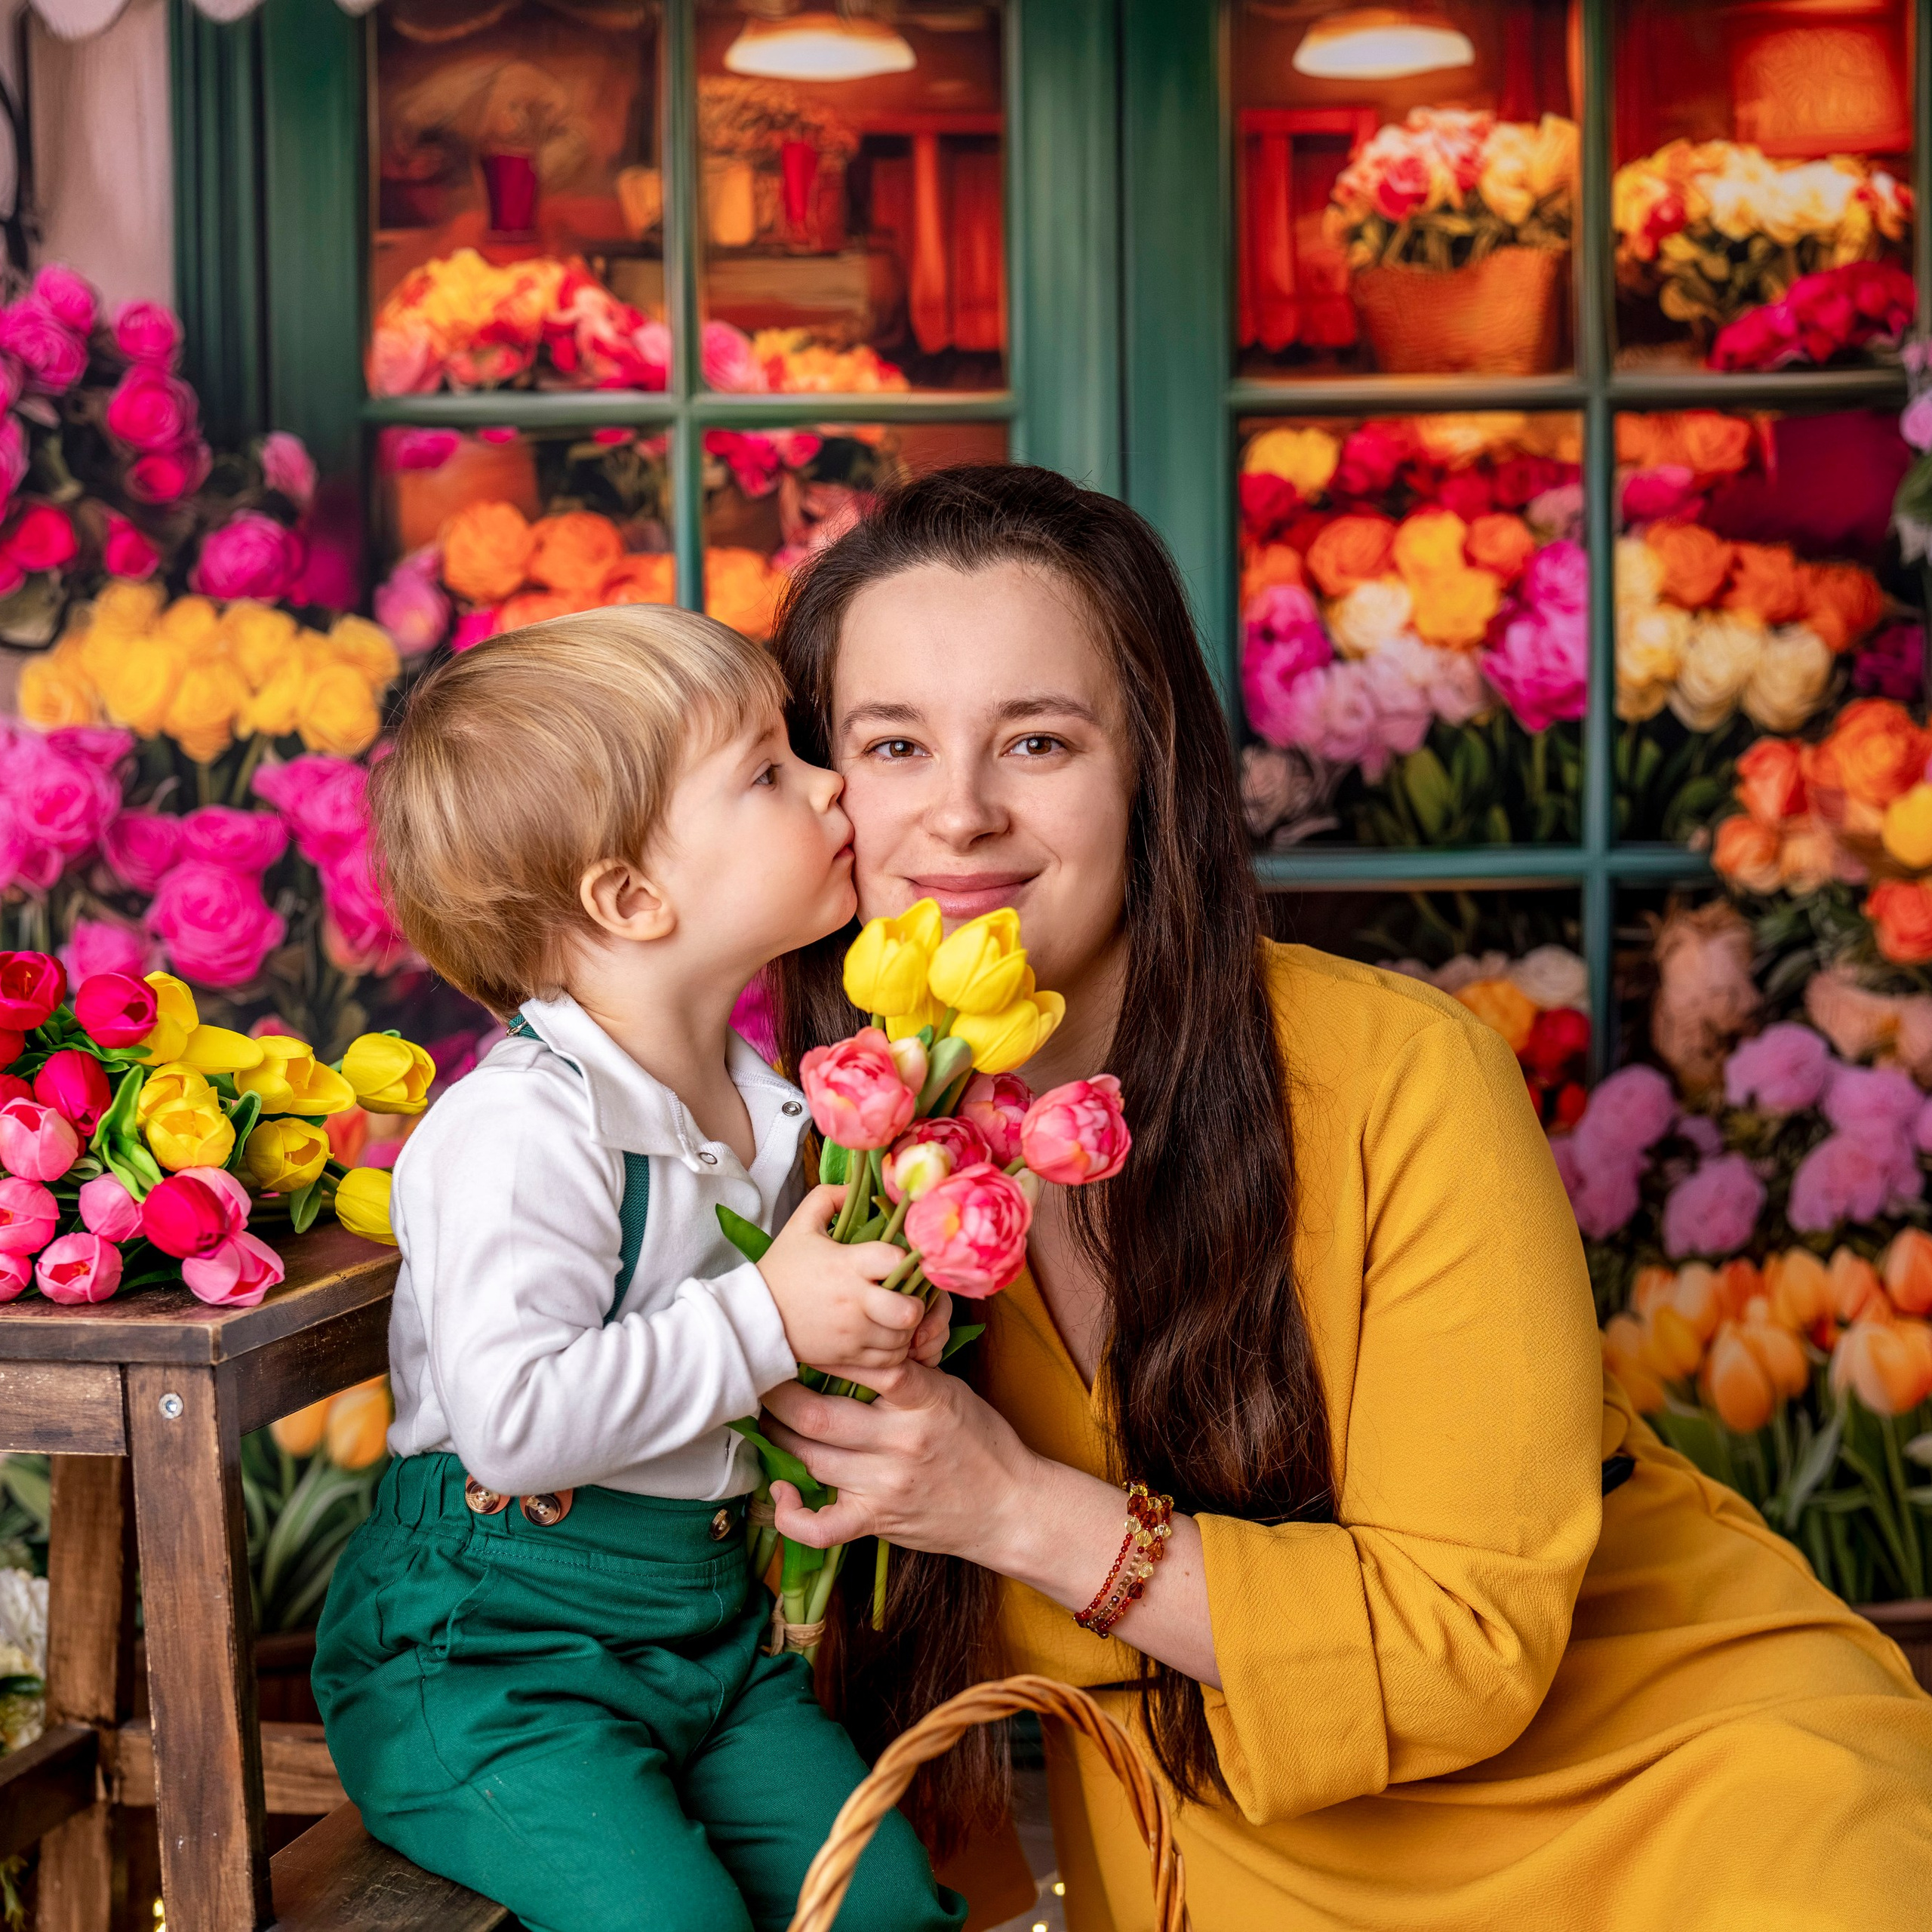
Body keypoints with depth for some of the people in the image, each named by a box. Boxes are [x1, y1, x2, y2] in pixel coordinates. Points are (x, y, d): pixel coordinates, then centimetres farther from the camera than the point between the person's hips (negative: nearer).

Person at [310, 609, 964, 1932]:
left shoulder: (768, 1109, 6)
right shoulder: (520, 1129, -22)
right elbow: (510, 1415, -31)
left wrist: (873, 1315, 0)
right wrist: (764, 1322, -27)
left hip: (712, 1621, 8)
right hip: (491, 1643, -7)